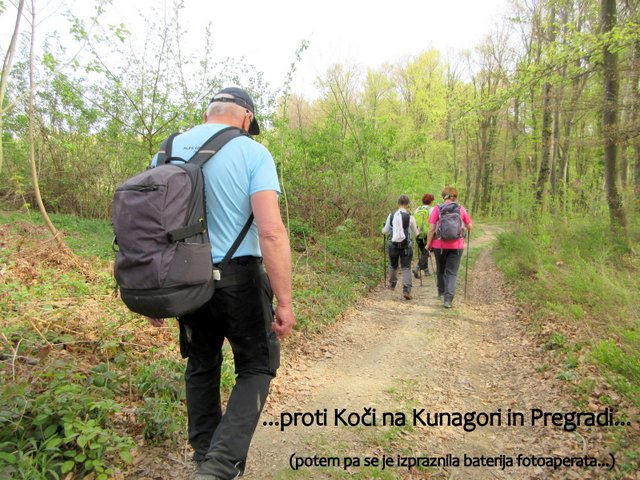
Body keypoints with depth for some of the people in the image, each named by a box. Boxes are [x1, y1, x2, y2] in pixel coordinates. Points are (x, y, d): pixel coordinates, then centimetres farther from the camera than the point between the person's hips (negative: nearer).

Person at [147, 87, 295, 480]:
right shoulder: (252, 153, -9)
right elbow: (272, 232, -19)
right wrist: (285, 301, -15)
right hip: (239, 278, -5)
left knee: (202, 366, 22)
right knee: (257, 367, 12)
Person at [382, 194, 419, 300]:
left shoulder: (391, 216, -2)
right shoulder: (410, 217, -7)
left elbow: (384, 231, 10)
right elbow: (416, 234, 6)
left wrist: (383, 228, 32)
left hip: (393, 245, 2)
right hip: (406, 246, -2)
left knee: (393, 266, 23)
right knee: (406, 268, 3)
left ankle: (392, 284, 42)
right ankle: (406, 289, -13)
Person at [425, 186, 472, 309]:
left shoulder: (437, 209, -3)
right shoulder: (461, 209, 1)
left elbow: (431, 229, -8)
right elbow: (470, 227, 8)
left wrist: (428, 244, 0)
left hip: (440, 244, 0)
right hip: (457, 245, 0)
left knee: (440, 270, 20)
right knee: (452, 273, 4)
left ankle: (441, 292, 38)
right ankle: (448, 299, -6)